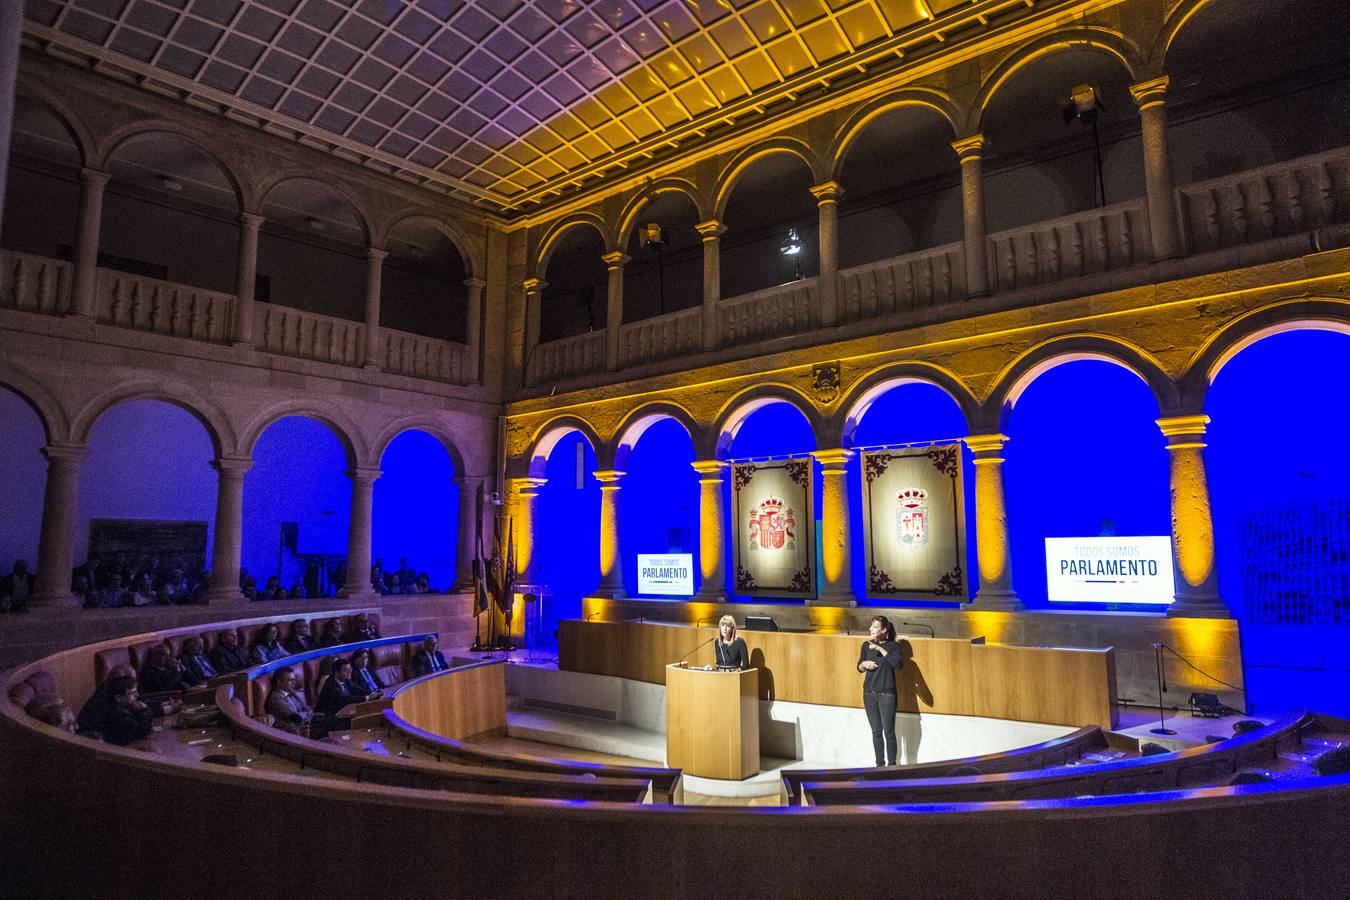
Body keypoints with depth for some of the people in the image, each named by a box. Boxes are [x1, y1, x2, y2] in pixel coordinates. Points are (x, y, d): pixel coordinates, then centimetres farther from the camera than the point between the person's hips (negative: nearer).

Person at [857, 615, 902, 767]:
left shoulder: (892, 646, -5)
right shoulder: (866, 645, 4)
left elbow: (898, 664, -23)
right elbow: (859, 668, 14)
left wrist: (880, 649, -23)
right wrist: (864, 664, -9)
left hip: (886, 694, -3)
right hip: (869, 694, 4)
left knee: (889, 732, -1)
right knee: (876, 732, 9)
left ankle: (891, 764, 11)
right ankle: (880, 764, 18)